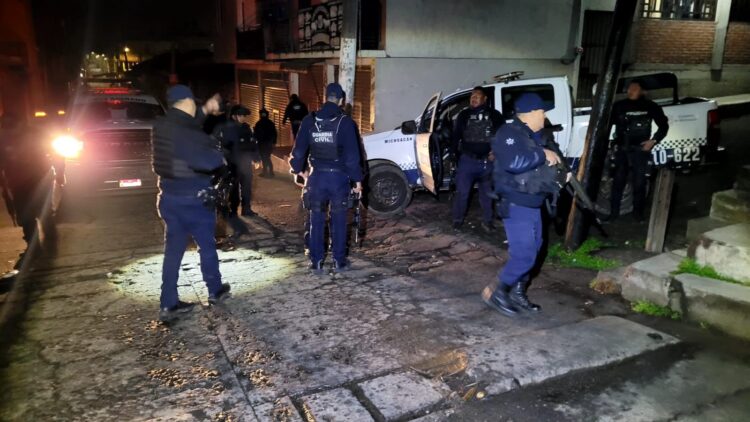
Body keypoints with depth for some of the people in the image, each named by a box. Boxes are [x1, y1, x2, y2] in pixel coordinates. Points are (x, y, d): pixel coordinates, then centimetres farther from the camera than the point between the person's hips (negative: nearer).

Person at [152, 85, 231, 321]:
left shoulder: (162, 126, 3)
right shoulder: (188, 133, -21)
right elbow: (209, 161, -28)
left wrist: (205, 111, 20)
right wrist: (220, 156, -7)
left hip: (169, 198, 7)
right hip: (192, 200, -7)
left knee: (173, 250, 10)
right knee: (207, 245, 12)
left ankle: (168, 304, 12)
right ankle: (215, 291, 27)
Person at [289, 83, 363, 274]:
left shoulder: (309, 121, 0)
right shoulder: (345, 122, -8)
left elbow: (299, 149, 5)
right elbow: (352, 154, -9)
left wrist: (298, 168, 21)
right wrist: (357, 179, -3)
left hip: (316, 176, 2)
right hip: (338, 176, -2)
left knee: (316, 220, 10)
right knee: (338, 220, 9)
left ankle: (316, 262, 14)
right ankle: (339, 261, 15)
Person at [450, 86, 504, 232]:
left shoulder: (494, 115, 3)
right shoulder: (464, 115, 5)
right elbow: (455, 135, 8)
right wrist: (453, 152, -1)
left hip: (487, 161, 0)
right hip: (467, 160, 0)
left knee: (487, 193, 12)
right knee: (462, 191, 0)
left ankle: (487, 220, 26)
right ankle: (457, 219, 16)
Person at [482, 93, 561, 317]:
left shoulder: (534, 136, 14)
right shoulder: (509, 133, -16)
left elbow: (541, 167, 22)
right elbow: (514, 162, -33)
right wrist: (543, 155, -23)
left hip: (533, 204, 10)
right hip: (516, 206, -10)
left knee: (532, 250, 16)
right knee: (524, 255, -11)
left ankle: (517, 294, 28)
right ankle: (496, 292, 5)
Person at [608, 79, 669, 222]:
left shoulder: (650, 106, 2)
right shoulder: (619, 105, 7)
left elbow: (664, 125, 8)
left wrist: (653, 141, -3)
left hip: (640, 149, -2)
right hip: (621, 148, 2)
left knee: (639, 182, 1)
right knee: (618, 181, 3)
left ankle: (638, 212, 11)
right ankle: (614, 211, 10)